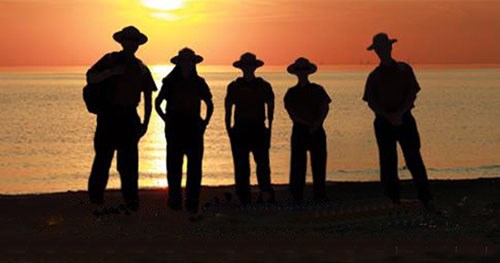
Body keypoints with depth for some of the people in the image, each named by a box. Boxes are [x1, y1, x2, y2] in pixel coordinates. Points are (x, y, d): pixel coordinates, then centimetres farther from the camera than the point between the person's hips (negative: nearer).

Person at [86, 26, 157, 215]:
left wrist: (145, 123, 8)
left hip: (129, 117, 3)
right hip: (108, 115, -3)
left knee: (129, 160, 1)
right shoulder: (110, 60, 4)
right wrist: (112, 71, -19)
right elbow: (90, 77, -6)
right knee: (103, 157, -6)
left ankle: (131, 202, 5)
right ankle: (97, 201, -1)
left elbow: (147, 98, 15)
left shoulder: (141, 68, 14)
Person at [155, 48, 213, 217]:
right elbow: (157, 103, 10)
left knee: (195, 167, -5)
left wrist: (205, 121, 8)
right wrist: (166, 119, 1)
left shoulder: (199, 83, 7)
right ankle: (175, 203, 11)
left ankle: (192, 205, -3)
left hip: (194, 128, 1)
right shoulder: (170, 82, 2)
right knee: (174, 166, 0)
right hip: (175, 129, -1)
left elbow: (209, 104, 19)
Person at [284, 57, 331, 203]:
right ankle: (297, 196, -1)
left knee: (318, 163, -2)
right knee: (298, 165, -3)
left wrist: (317, 124, -13)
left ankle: (320, 195, 2)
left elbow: (325, 109, 1)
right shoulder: (291, 92, 8)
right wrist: (307, 123, -11)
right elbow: (292, 113, 0)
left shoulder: (317, 90, 9)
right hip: (299, 130, 0)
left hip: (316, 131, 0)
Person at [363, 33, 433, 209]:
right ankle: (394, 200, 6)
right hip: (383, 122, 1)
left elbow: (412, 94, 1)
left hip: (405, 119, -1)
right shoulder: (374, 76, 9)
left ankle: (426, 200, -10)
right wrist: (389, 116, -12)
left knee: (414, 159, -8)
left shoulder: (404, 69, 8)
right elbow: (371, 102, 2)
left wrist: (399, 113, -12)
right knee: (388, 162, 0)